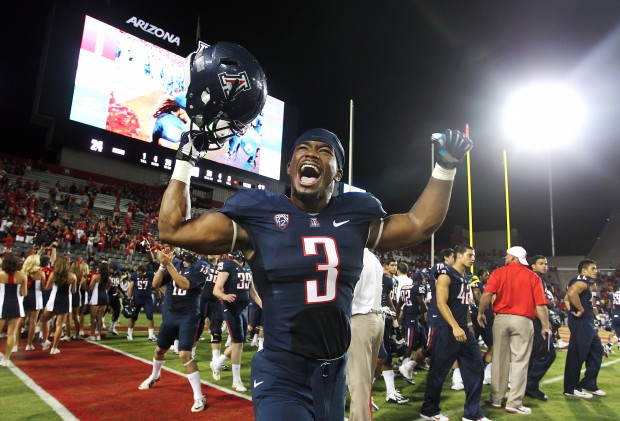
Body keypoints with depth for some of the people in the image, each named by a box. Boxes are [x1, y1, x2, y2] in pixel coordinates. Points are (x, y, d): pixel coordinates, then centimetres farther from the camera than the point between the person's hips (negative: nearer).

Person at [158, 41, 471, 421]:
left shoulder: (355, 218, 1)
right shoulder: (259, 216, -9)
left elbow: (420, 224, 12)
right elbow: (173, 229, -7)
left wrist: (445, 168, 9)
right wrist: (188, 156, -7)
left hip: (334, 374, 5)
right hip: (282, 377, -4)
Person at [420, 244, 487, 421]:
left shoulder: (466, 278, 15)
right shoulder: (446, 274, -11)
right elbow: (441, 303, -19)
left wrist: (468, 326, 19)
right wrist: (455, 327, -27)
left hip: (463, 329, 8)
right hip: (446, 330, -8)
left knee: (476, 368, 8)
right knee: (439, 371, 2)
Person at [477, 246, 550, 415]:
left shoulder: (499, 272, 3)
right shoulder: (533, 277, 5)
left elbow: (487, 294, -10)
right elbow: (540, 304, -3)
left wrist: (480, 313, 2)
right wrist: (545, 326, 4)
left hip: (501, 318, 1)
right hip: (523, 320, -1)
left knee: (499, 360, 10)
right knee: (520, 362, 4)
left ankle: (496, 399, 20)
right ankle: (514, 403, 4)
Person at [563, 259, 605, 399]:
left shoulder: (583, 283, 19)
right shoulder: (582, 282, -14)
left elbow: (567, 297, 25)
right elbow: (572, 294, -35)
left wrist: (572, 310, 10)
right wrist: (580, 310, -23)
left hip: (587, 323, 11)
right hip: (581, 323, -11)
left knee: (596, 351, 18)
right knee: (577, 355, -5)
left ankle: (589, 384, 26)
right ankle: (570, 389, 3)